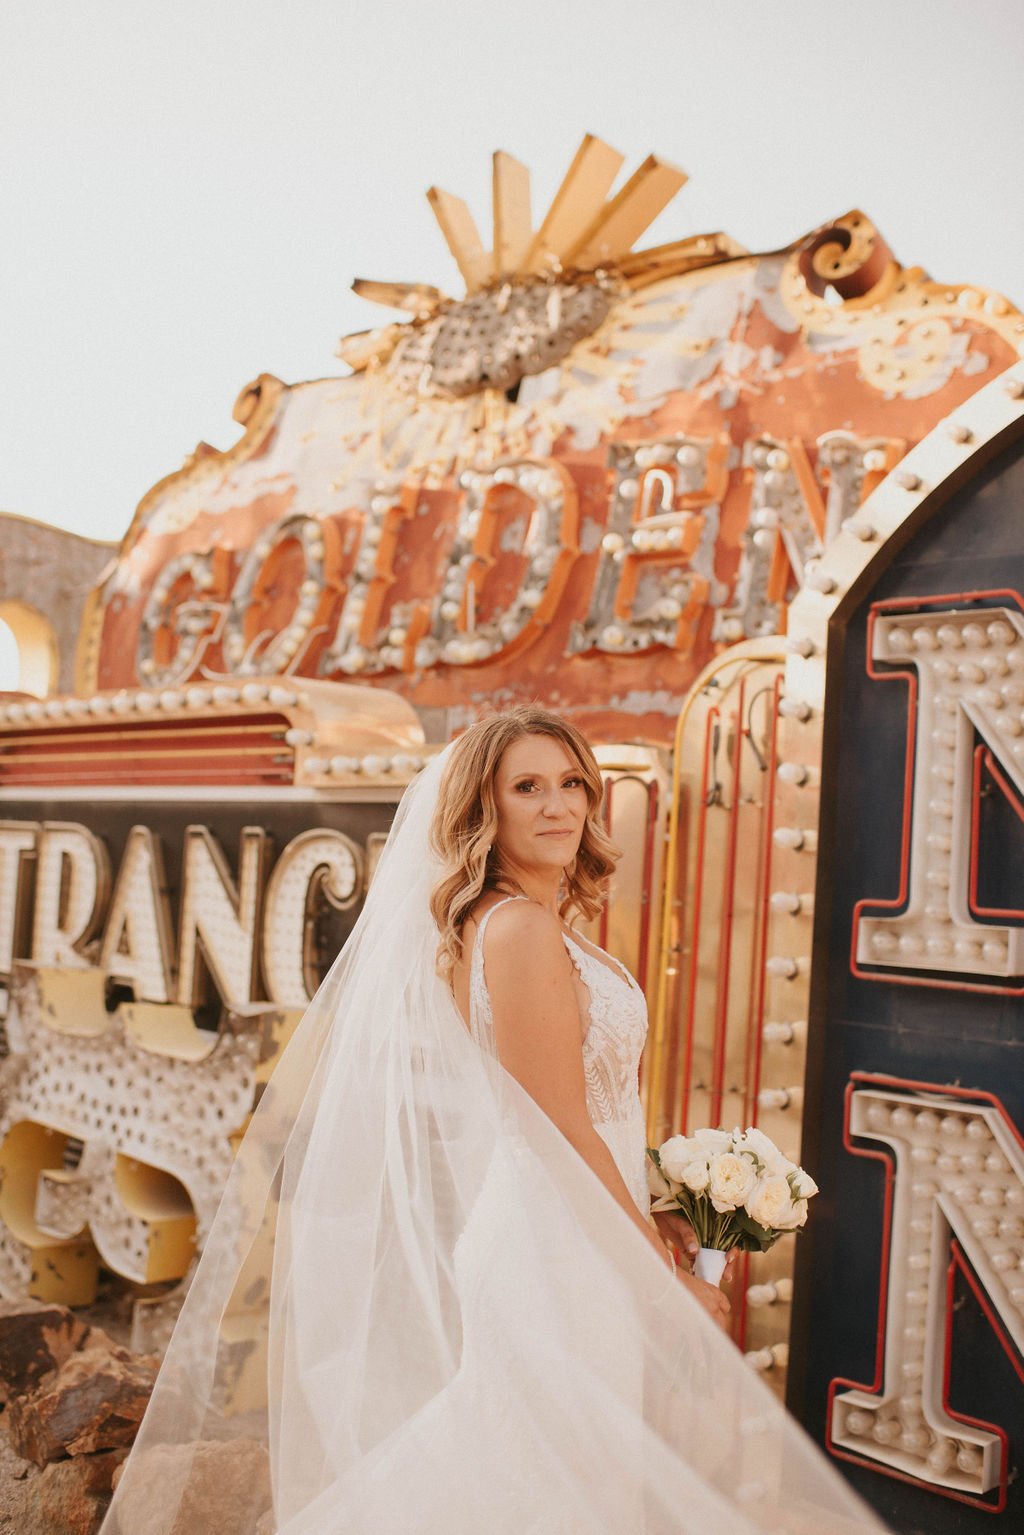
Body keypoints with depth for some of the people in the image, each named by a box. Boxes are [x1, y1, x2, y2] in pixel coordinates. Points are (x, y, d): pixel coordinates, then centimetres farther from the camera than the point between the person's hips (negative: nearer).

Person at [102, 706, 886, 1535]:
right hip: (558, 1258, -10)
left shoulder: (517, 925, 9)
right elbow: (565, 1138, -21)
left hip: (562, 1241, 10)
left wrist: (646, 1220, 17)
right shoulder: (521, 930, -21)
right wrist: (668, 1277, -12)